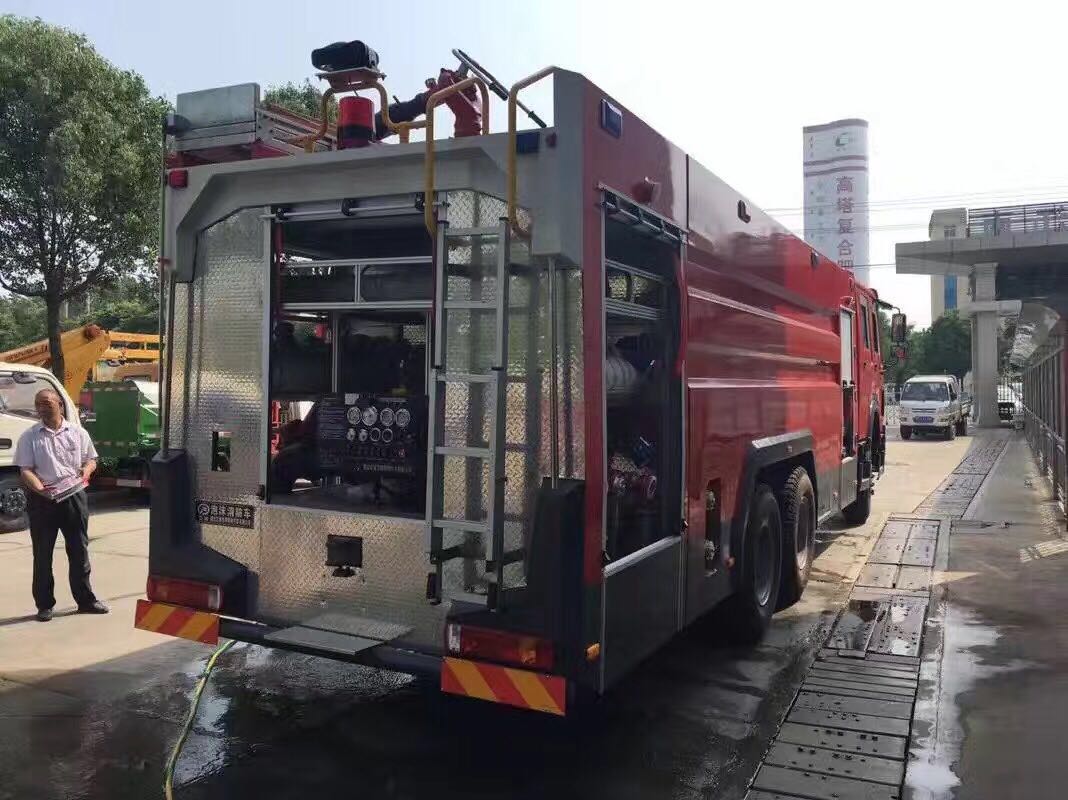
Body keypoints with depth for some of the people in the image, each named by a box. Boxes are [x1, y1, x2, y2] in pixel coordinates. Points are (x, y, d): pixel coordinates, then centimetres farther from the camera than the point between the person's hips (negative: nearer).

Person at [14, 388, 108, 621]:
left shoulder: (78, 433, 7)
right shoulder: (29, 437, 1)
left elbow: (91, 459, 16)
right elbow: (26, 470, -5)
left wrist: (86, 470, -6)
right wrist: (40, 489, -22)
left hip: (74, 497, 2)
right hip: (42, 500, -1)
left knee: (79, 551, 8)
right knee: (42, 554, 5)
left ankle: (85, 600, 18)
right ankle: (45, 604, 16)